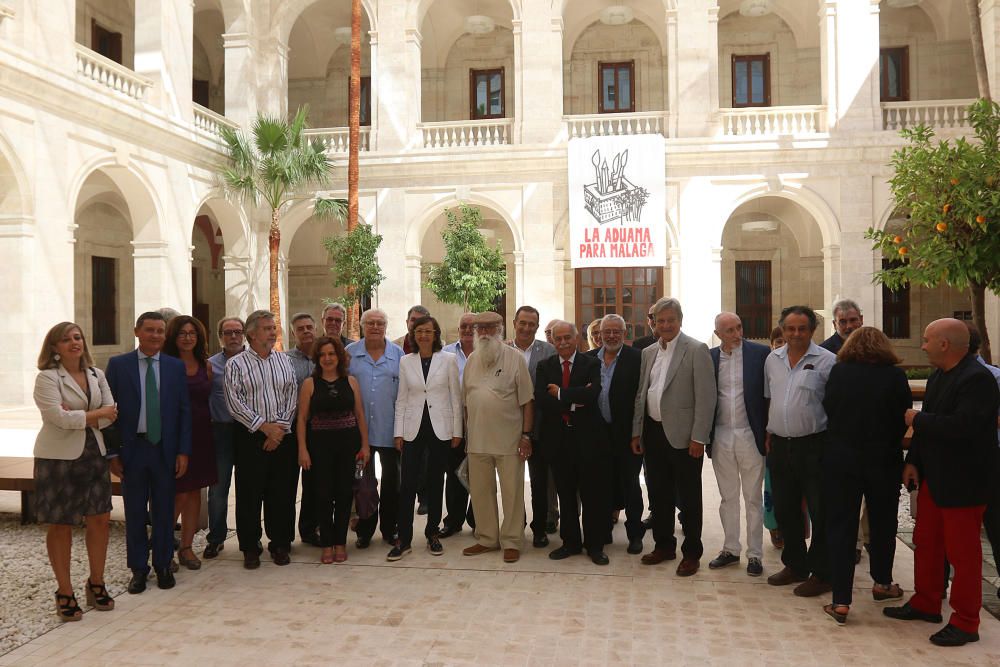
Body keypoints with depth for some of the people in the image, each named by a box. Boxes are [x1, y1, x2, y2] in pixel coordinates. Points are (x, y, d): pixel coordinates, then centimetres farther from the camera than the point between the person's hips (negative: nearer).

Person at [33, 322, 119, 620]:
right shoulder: (47, 377, -7)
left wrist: (79, 417, -13)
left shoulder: (97, 375, 8)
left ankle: (96, 583, 23)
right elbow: (58, 417, -18)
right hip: (58, 458, -5)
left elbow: (111, 415, 1)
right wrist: (97, 414, -9)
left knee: (100, 518, 6)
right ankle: (65, 592, 17)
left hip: (93, 453, 5)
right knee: (61, 524, 5)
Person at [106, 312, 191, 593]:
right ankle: (138, 568, 22)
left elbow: (184, 411, 3)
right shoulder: (118, 365, 0)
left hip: (165, 449, 1)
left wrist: (183, 451, -2)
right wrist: (112, 453, -4)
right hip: (132, 449, -1)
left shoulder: (176, 366, 3)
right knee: (135, 513, 8)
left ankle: (163, 565, 24)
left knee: (164, 512, 9)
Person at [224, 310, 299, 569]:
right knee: (250, 494, 3)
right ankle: (250, 548, 17)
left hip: (283, 437, 3)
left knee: (282, 492, 6)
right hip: (252, 437, -2)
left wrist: (281, 427, -6)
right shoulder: (236, 364, 0)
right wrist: (265, 427, -12)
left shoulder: (284, 361, 10)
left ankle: (280, 545, 20)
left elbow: (291, 397, 6)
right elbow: (235, 402, -8)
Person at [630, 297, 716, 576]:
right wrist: (636, 432, 10)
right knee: (658, 494, 14)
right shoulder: (648, 353, 11)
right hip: (653, 434, 6)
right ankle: (664, 545, 29)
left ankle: (691, 553, 18)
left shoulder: (696, 350, -7)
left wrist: (698, 438, -14)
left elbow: (706, 397, -11)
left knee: (688, 498, 5)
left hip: (682, 435, -6)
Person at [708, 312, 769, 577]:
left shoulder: (761, 353, -5)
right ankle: (730, 549, 27)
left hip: (750, 436, -2)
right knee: (727, 498, 14)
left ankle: (755, 554, 19)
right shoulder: (709, 357, 1)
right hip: (721, 437, 2)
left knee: (753, 499, 8)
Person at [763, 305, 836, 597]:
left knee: (820, 512, 4)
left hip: (814, 446, -6)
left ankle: (821, 573, 17)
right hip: (780, 445, 6)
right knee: (785, 510, 15)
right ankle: (795, 565, 31)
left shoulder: (827, 361, -8)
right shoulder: (773, 359, 8)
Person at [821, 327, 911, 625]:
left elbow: (827, 408, 1)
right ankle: (882, 583, 38)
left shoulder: (838, 372, -6)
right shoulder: (895, 375, -7)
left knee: (840, 527, 4)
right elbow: (904, 418, 0)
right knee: (882, 522, 21)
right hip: (883, 461, 1)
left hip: (841, 460, 0)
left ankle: (841, 601, 2)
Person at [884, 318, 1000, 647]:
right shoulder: (937, 376, 10)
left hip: (962, 484, -9)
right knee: (926, 543, 17)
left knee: (962, 552, 3)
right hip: (932, 478, 9)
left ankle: (965, 623, 17)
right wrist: (913, 460, 8)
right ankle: (926, 604, 32)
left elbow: (962, 427, -30)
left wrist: (918, 419, -17)